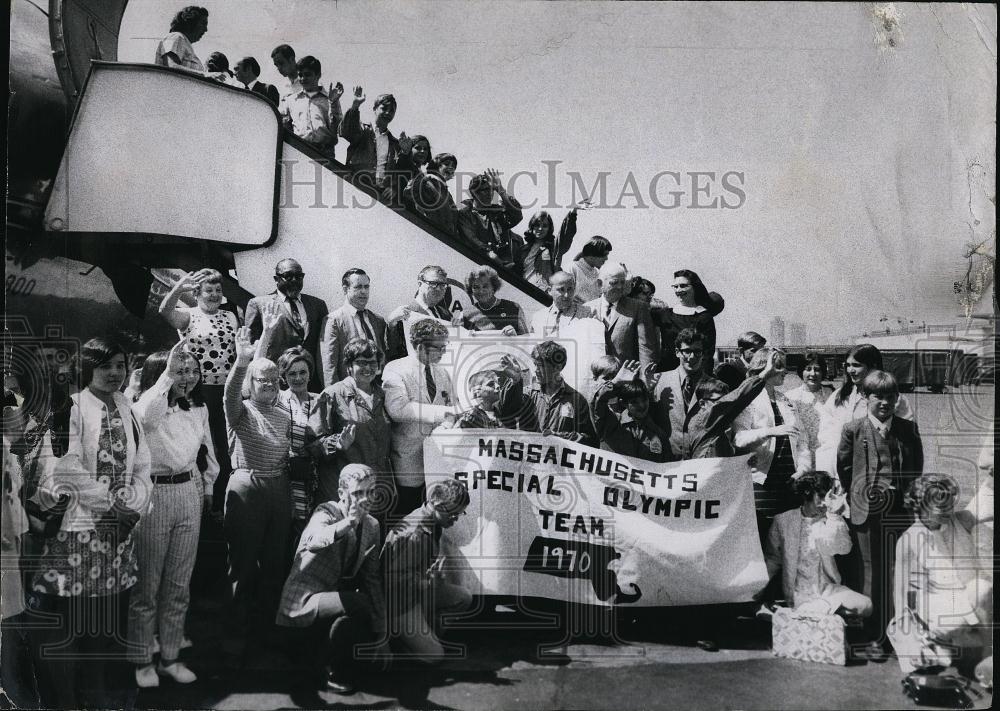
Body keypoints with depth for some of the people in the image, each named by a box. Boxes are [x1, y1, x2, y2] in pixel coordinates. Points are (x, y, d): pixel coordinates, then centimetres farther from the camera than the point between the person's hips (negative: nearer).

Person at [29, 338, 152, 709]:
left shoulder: (127, 409, 10)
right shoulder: (72, 408, -8)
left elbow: (141, 463, 11)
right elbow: (69, 469, -16)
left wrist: (134, 504, -4)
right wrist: (113, 505, -12)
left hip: (119, 528, 5)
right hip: (78, 527, -5)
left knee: (113, 615, 10)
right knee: (72, 618, -2)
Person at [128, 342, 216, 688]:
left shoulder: (199, 408, 7)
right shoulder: (145, 405, -11)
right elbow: (145, 416, -37)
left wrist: (207, 487, 19)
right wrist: (168, 373, -36)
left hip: (189, 495, 5)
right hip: (153, 495, -5)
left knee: (179, 584, 12)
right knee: (147, 584, 4)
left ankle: (170, 657, 23)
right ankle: (142, 661, 16)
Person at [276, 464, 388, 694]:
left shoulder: (372, 526, 5)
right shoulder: (327, 512, -14)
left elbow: (372, 580, 5)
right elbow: (314, 541, -38)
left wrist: (380, 635, 1)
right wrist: (348, 522, -52)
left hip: (331, 596, 8)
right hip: (303, 601, -8)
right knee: (358, 603, -28)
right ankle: (337, 672, -7)